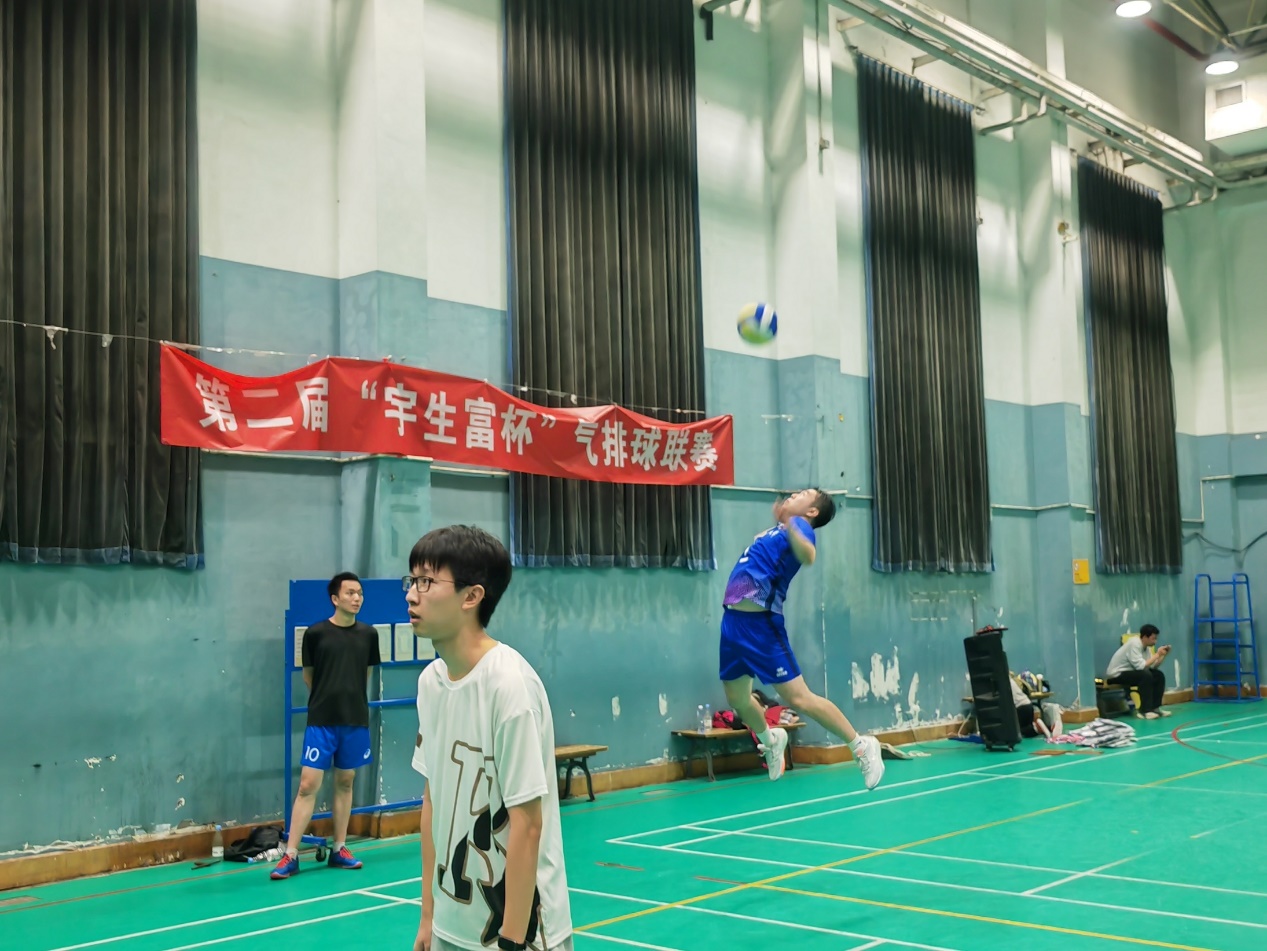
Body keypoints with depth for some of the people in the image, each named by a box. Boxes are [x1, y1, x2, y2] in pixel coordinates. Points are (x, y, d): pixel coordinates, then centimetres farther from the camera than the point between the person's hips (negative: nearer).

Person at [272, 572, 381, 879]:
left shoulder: (368, 634, 3)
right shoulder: (316, 633, -6)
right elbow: (308, 674, 7)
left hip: (356, 720, 3)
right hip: (321, 721, -3)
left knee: (345, 783, 10)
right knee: (308, 785, -5)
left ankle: (339, 850, 20)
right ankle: (291, 855, 0)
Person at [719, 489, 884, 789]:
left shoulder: (800, 529, -8)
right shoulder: (778, 529, 17)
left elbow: (808, 556, -33)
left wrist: (788, 525, -47)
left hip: (760, 622, -8)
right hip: (734, 619, 9)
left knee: (798, 698, -10)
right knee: (737, 698, 17)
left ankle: (862, 746, 2)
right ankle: (771, 740, 44)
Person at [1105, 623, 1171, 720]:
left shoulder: (1145, 647, 4)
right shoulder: (1134, 644, -23)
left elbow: (1153, 666, 1)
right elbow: (1141, 666, -32)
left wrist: (1163, 655, -8)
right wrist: (1157, 654, -22)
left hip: (1129, 672, 9)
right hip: (1116, 675, -9)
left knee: (1159, 675, 0)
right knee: (1146, 675, -29)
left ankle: (1155, 707, 4)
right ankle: (1145, 710, -22)